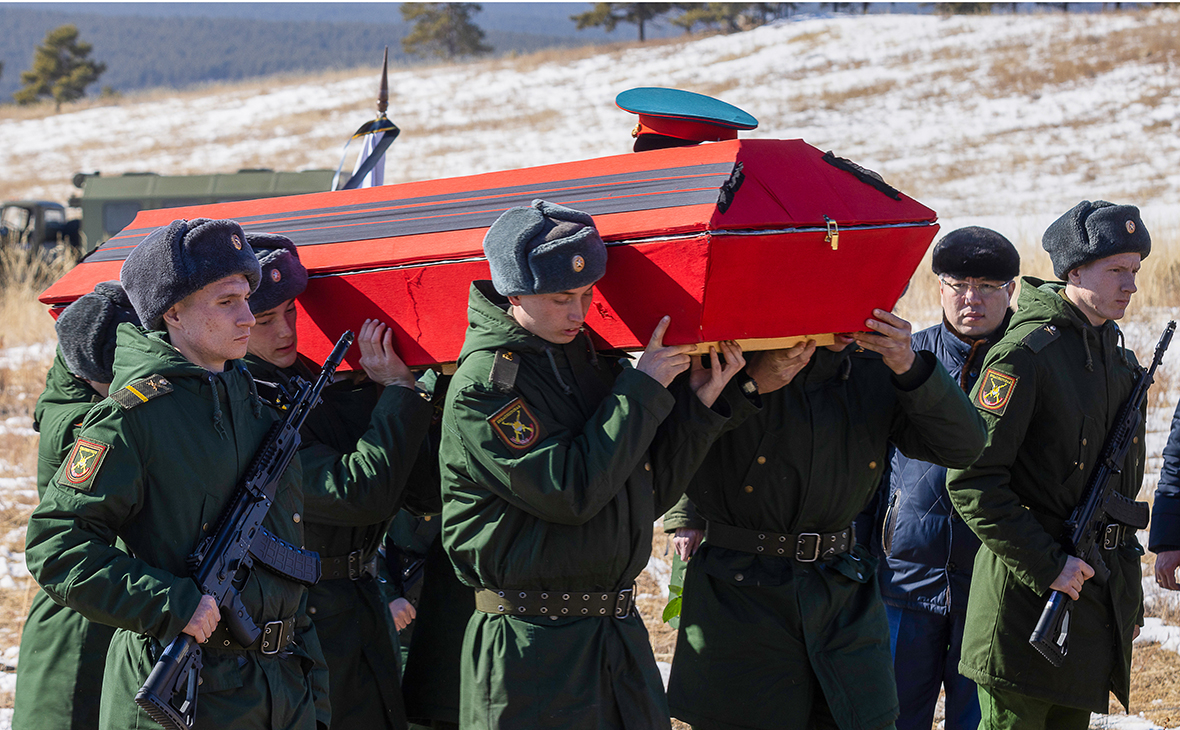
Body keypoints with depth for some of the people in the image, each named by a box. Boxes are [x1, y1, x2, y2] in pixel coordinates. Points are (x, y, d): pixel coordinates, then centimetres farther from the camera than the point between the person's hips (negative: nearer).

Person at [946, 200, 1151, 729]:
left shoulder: (1120, 358, 13)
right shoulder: (1024, 354, -14)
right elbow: (972, 482, -19)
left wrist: (1127, 588, 19)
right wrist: (1046, 566, -20)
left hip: (1099, 587, 8)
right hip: (1028, 592, -8)